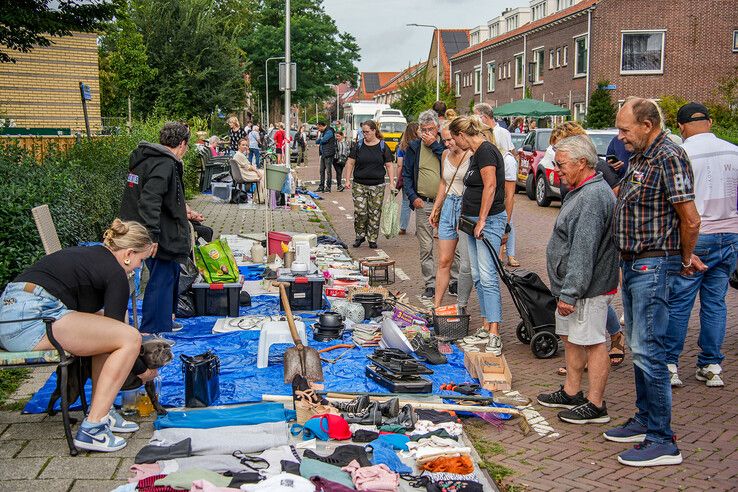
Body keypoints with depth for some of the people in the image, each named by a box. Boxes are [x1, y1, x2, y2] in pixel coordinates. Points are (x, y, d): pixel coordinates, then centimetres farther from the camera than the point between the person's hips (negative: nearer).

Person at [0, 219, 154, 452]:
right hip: (32, 319, -10)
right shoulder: (115, 273, 0)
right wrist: (143, 371, 16)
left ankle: (102, 412, 17)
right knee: (130, 337, -9)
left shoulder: (87, 254, 26)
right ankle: (91, 428, -11)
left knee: (101, 321, 23)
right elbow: (120, 334, 3)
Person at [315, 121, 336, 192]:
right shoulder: (322, 133, 19)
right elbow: (317, 141, 21)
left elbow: (323, 140, -20)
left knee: (328, 171, -5)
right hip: (323, 154, 10)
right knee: (322, 171, 11)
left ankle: (328, 187, -1)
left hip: (329, 154, -10)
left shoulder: (329, 131, -11)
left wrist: (319, 141, 0)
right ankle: (321, 187, 17)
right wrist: (318, 141, 0)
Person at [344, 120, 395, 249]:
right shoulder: (359, 146, 5)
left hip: (377, 186, 0)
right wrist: (348, 180, 0)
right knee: (359, 211, -7)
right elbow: (350, 163, 8)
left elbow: (389, 165, 4)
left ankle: (372, 239, 13)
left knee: (375, 213, 2)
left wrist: (392, 183, -4)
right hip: (359, 185, 1)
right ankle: (360, 235, 13)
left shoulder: (383, 146, 3)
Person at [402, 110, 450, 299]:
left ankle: (454, 280, 14)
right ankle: (430, 285, 13)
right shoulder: (414, 147, 7)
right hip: (423, 205, 1)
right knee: (426, 247, 4)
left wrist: (434, 145, -12)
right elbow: (406, 175, 9)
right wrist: (413, 197, -3)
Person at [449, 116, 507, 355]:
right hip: (475, 221, 10)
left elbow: (490, 186, -22)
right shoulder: (475, 154, 17)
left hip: (489, 220, -10)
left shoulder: (486, 150, -13)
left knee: (488, 277, -12)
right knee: (478, 277, 11)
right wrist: (467, 214, 22)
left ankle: (494, 334, -11)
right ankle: (486, 327, 17)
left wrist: (481, 220, -21)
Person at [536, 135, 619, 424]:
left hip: (589, 288, -11)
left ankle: (595, 406, 6)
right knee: (570, 338, 19)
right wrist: (565, 290, 23)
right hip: (572, 285, 11)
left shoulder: (592, 197, -21)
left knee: (592, 343, -3)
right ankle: (571, 393, 31)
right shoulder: (582, 191, 15)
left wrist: (569, 292, -25)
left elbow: (583, 251, -26)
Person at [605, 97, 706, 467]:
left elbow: (691, 220, -20)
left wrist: (684, 259, -5)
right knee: (638, 348, 17)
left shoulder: (668, 157, -17)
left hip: (654, 266, -10)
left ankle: (662, 441, 1)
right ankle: (645, 420, 30)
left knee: (647, 352, -7)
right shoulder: (639, 158, 13)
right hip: (633, 264, 10)